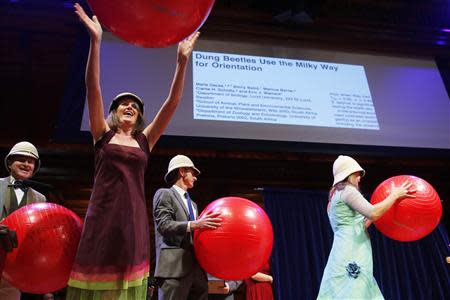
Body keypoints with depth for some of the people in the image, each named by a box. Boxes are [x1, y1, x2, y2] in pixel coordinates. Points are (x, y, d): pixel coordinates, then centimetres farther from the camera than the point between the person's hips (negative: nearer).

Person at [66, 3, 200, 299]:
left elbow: (172, 104, 2)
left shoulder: (145, 140, 11)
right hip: (102, 216, -2)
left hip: (134, 218, 2)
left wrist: (182, 63, -7)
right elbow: (93, 89, -5)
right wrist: (96, 41, -14)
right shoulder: (103, 134, 8)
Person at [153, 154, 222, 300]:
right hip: (175, 267, -7)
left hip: (197, 267, 7)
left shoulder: (193, 204, 27)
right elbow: (164, 225, -11)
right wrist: (195, 224, -22)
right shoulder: (164, 194, 3)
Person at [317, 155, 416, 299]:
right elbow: (372, 213, -16)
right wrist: (395, 195, -4)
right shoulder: (347, 190, -2)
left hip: (344, 255, 9)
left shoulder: (335, 196, 27)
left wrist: (373, 217, 29)